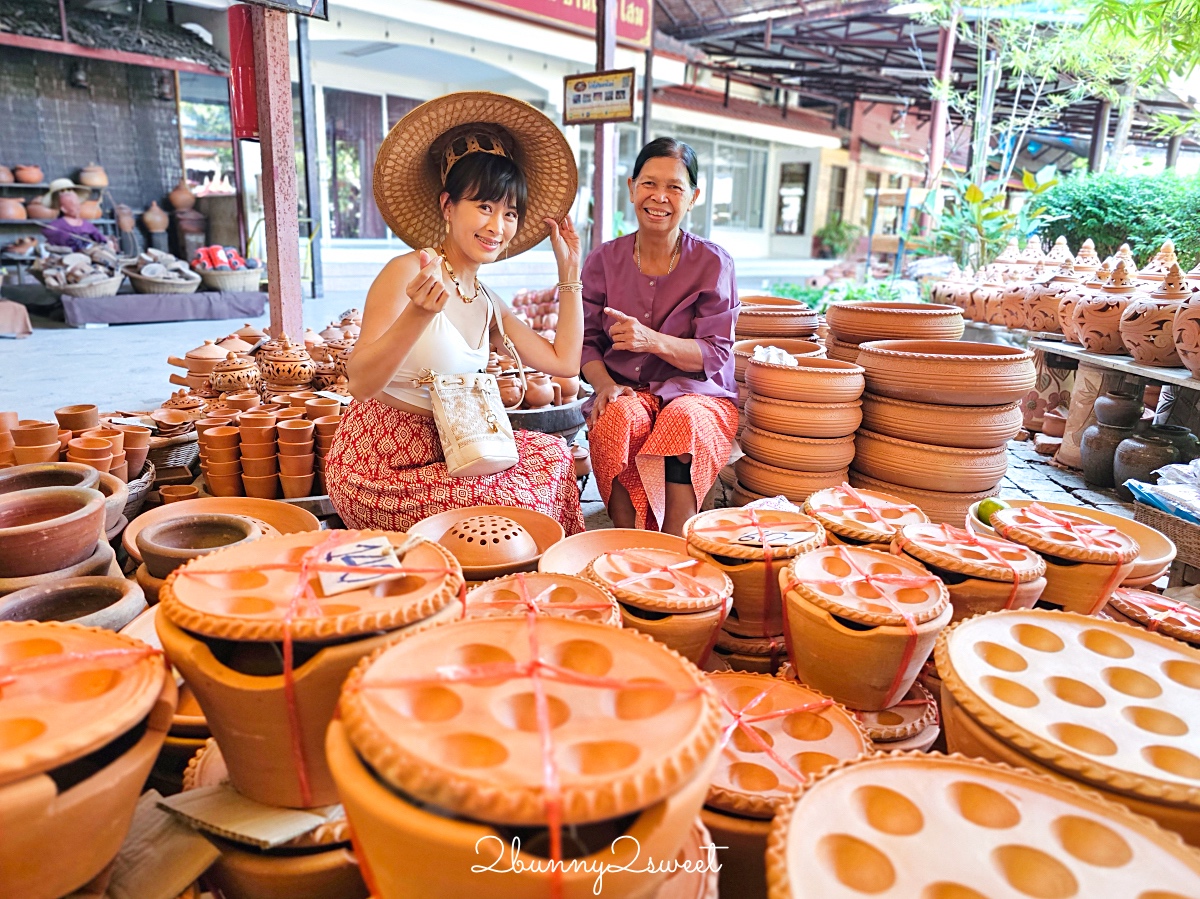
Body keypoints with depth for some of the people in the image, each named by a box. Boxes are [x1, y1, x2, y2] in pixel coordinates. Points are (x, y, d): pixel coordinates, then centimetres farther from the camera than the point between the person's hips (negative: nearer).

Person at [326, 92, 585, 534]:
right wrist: (418, 314, -38)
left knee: (550, 453, -5)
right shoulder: (406, 273, -15)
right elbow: (360, 382, -23)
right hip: (376, 471, -7)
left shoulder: (486, 303, 9)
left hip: (437, 456, 8)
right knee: (518, 499, -18)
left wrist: (569, 270, 11)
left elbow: (564, 361, 4)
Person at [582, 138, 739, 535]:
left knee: (684, 419, -36)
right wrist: (604, 384, -16)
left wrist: (652, 340, -24)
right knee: (621, 417, -33)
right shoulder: (604, 260, 6)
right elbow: (587, 341, 6)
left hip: (697, 392, -1)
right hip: (626, 392, 2)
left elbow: (715, 354, -6)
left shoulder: (713, 263, -1)